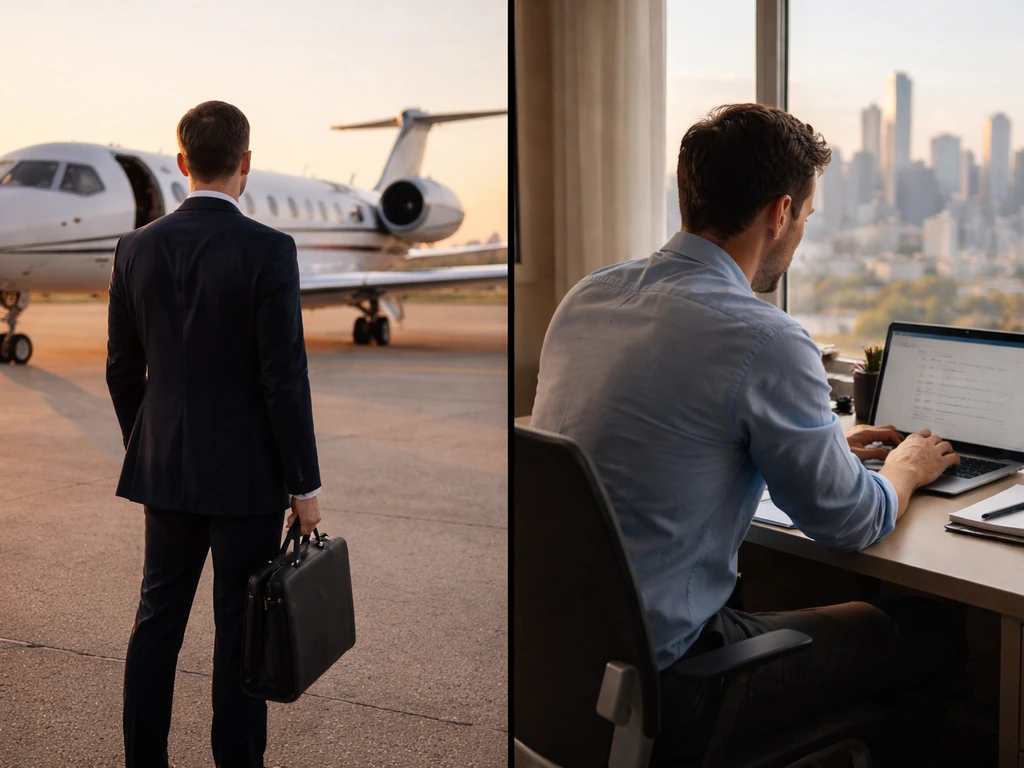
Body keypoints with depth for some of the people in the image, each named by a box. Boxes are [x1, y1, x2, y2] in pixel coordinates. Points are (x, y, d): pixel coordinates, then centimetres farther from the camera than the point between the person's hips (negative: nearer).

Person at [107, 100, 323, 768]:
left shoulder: (136, 248, 0)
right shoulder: (269, 250, -15)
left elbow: (122, 369, 7)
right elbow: (285, 378, -16)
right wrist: (305, 484, -8)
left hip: (165, 469, 5)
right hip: (247, 475, -5)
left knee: (157, 619, 15)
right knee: (241, 630, 6)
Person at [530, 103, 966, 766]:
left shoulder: (587, 295, 4)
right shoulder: (766, 341, -20)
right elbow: (852, 524, -6)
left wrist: (825, 445, 27)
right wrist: (906, 467, 17)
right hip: (656, 684, -8)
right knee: (936, 635, 9)